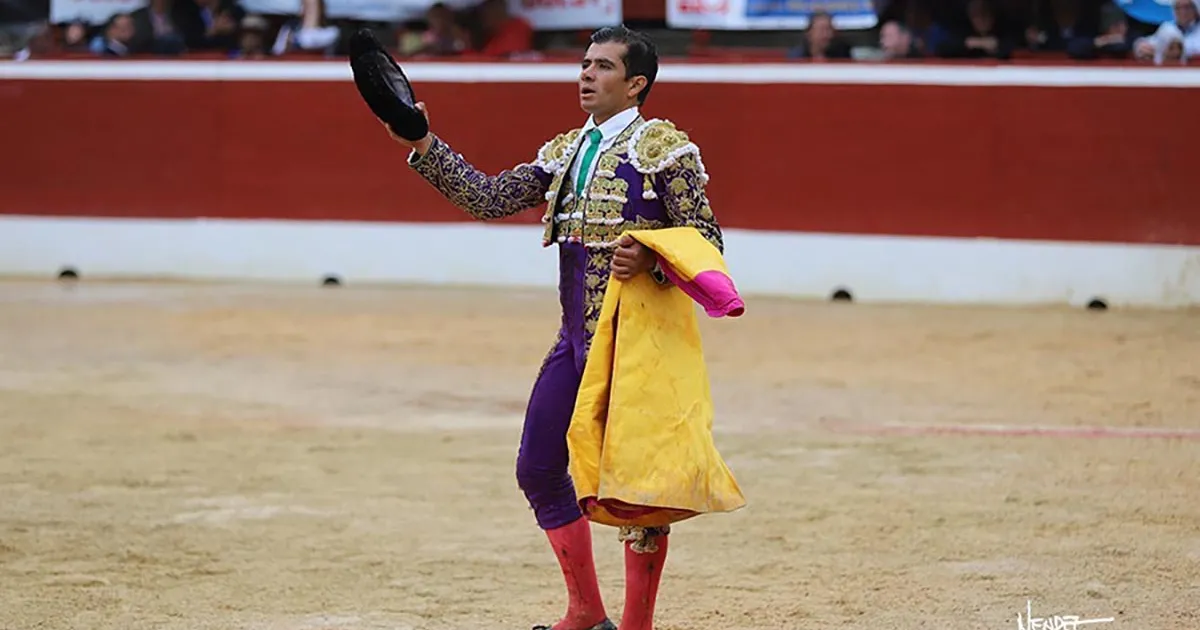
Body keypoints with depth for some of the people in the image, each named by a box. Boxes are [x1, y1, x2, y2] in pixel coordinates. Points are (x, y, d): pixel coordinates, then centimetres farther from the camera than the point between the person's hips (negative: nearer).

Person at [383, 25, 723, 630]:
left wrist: (649, 260, -25)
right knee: (537, 469, 11)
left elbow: (707, 242, -8)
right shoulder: (565, 152, 16)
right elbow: (489, 198, 9)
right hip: (575, 339, 8)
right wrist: (424, 146, 1)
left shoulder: (662, 145, -6)